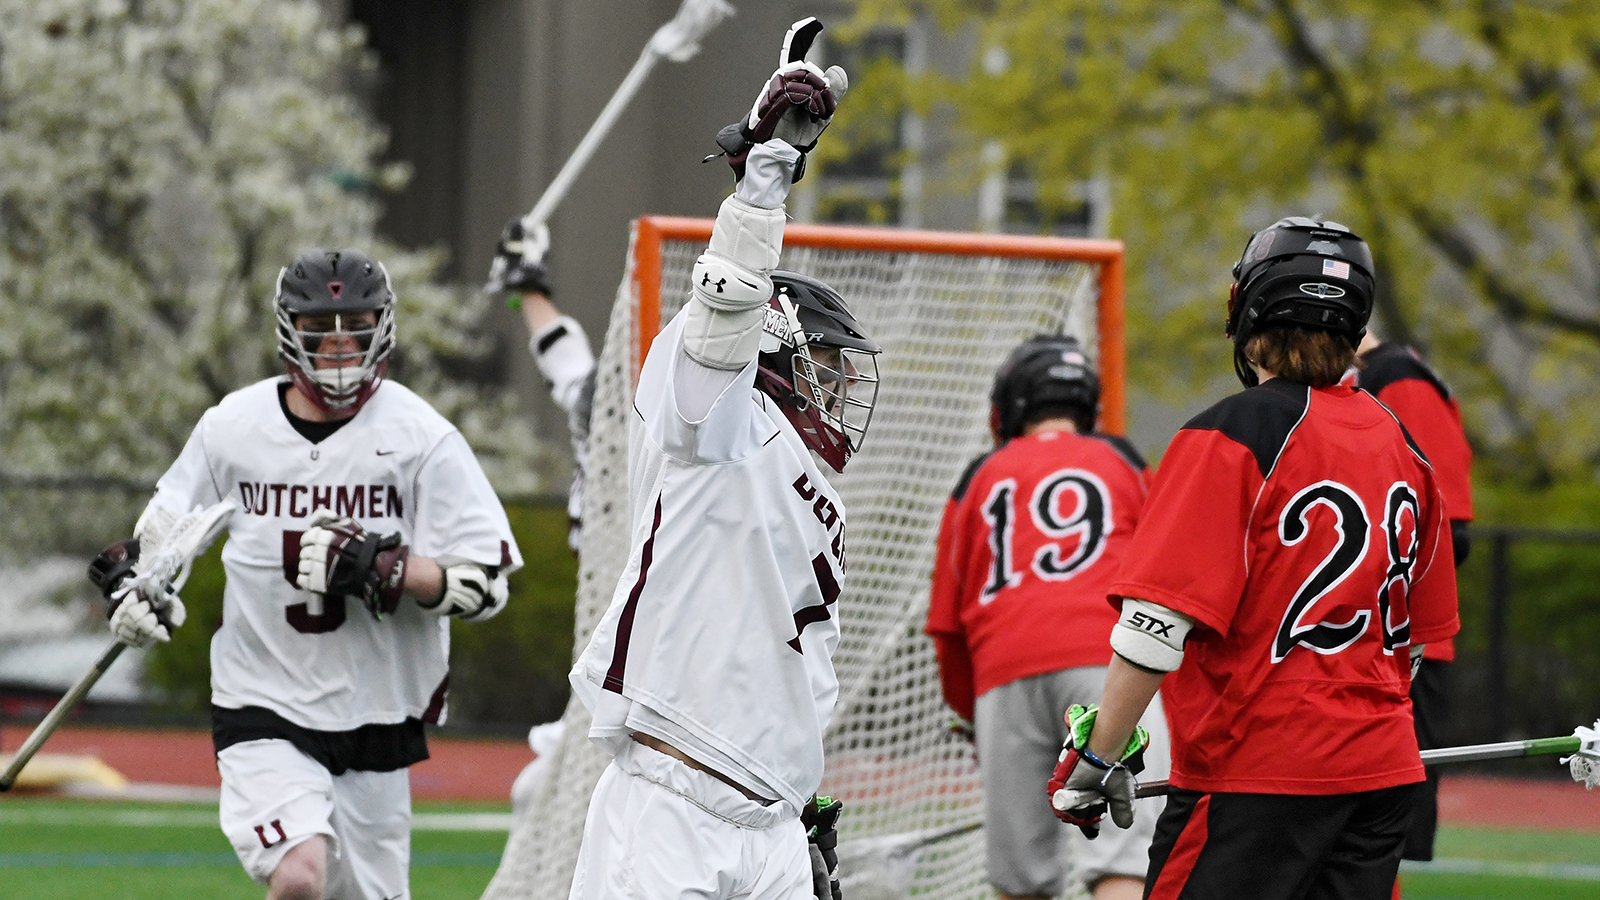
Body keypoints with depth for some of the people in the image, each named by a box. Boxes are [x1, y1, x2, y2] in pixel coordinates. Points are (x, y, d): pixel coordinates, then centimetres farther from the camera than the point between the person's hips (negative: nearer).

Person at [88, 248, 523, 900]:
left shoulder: (423, 439, -5)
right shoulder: (233, 427, 1)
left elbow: (484, 583, -8)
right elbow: (167, 522, 19)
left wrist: (381, 569, -23)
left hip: (376, 717, 1)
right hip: (262, 711, -1)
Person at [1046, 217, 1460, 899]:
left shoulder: (1230, 436, -12)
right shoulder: (1402, 447, 10)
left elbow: (1160, 620, -18)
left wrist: (1098, 758, -13)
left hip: (1254, 784, -7)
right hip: (1386, 777, 7)